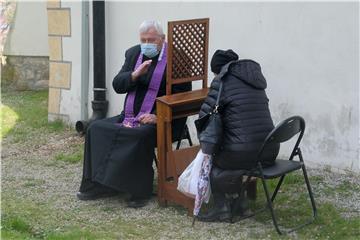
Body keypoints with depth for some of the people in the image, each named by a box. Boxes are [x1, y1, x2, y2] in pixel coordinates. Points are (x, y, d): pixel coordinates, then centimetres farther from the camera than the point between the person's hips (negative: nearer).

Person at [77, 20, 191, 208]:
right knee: (96, 129, -10)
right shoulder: (133, 53, 11)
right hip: (129, 117, 7)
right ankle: (99, 184, -4)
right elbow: (117, 85, 6)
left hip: (160, 121, -6)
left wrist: (159, 117, -22)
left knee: (140, 136, -35)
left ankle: (140, 192, -21)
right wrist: (135, 75, -14)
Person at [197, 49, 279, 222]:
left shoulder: (223, 81, -4)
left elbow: (205, 116, -6)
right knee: (231, 155, 34)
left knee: (211, 159, 23)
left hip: (245, 154, -7)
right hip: (270, 151, 7)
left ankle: (221, 208, 17)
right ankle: (238, 203, 34)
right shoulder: (255, 80, 18)